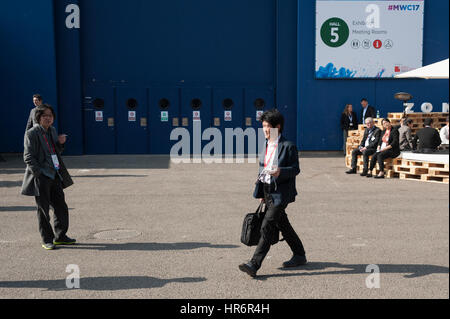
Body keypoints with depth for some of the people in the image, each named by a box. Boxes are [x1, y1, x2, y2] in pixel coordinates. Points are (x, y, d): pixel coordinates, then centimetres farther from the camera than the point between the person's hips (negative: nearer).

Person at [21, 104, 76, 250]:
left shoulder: (52, 130, 12)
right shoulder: (32, 133, -9)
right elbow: (28, 157, -11)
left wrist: (60, 143, 0)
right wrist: (39, 173, -17)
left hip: (54, 175, 7)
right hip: (41, 177, -7)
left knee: (61, 207, 10)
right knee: (43, 209, 3)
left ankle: (60, 236, 23)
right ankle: (47, 240, 14)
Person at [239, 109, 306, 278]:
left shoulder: (288, 146, -11)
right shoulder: (266, 145, 11)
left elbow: (296, 169, -10)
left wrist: (280, 172, -29)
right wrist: (261, 192, 17)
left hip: (280, 192, -8)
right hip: (267, 190, 8)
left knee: (267, 226, -11)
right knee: (282, 225, 17)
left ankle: (254, 264, -10)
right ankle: (299, 256, 33)